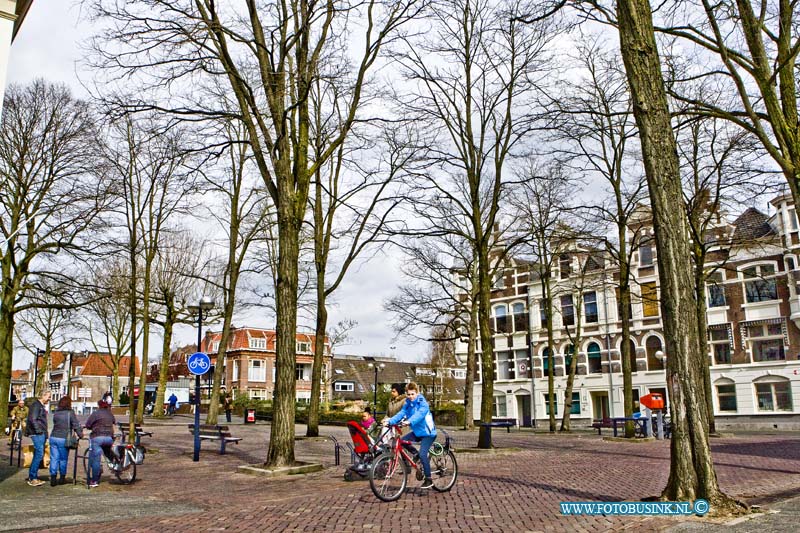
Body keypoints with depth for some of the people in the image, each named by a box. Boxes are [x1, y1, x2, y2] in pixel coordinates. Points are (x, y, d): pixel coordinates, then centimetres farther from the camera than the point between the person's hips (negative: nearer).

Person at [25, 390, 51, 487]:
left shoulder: (42, 406, 20)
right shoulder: (36, 405, -10)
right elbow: (32, 419, -19)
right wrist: (38, 430, -18)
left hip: (42, 433, 10)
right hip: (37, 433, -10)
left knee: (39, 455, 11)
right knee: (39, 454, -12)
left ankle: (32, 477, 18)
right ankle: (32, 478, -8)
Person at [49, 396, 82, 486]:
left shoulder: (55, 413, 9)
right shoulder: (70, 413, -7)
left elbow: (55, 424, 16)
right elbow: (76, 425, -7)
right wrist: (80, 434, 6)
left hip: (53, 437, 4)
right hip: (63, 439, -4)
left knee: (54, 458, 7)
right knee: (63, 459, 8)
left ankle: (53, 478, 5)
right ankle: (62, 478, 16)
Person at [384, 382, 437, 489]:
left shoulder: (422, 403, -17)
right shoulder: (407, 404, 4)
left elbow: (420, 414, -36)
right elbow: (401, 414, -9)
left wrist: (409, 421, -54)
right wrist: (389, 421, -27)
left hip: (428, 433, -7)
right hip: (417, 432, 7)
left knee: (422, 454, -20)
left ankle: (428, 480, -6)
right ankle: (417, 455, 12)